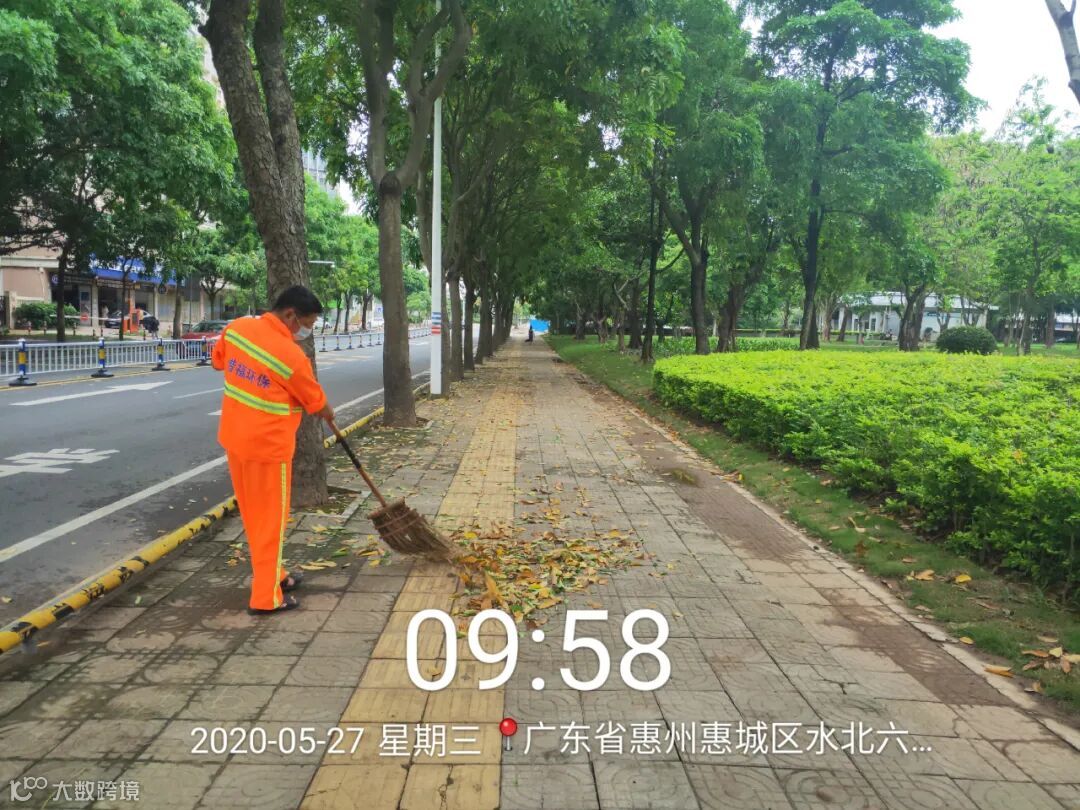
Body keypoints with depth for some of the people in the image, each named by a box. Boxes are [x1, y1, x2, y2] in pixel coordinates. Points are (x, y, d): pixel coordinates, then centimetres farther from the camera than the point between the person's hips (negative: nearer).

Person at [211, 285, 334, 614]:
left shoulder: (237, 327, -4)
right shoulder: (291, 356, -22)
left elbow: (218, 359, 17)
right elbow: (317, 403, -6)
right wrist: (329, 414, 15)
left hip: (234, 438, 8)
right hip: (267, 445, -8)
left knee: (252, 515, 19)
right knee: (270, 520, 5)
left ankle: (272, 575, 35)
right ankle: (266, 597, 14)